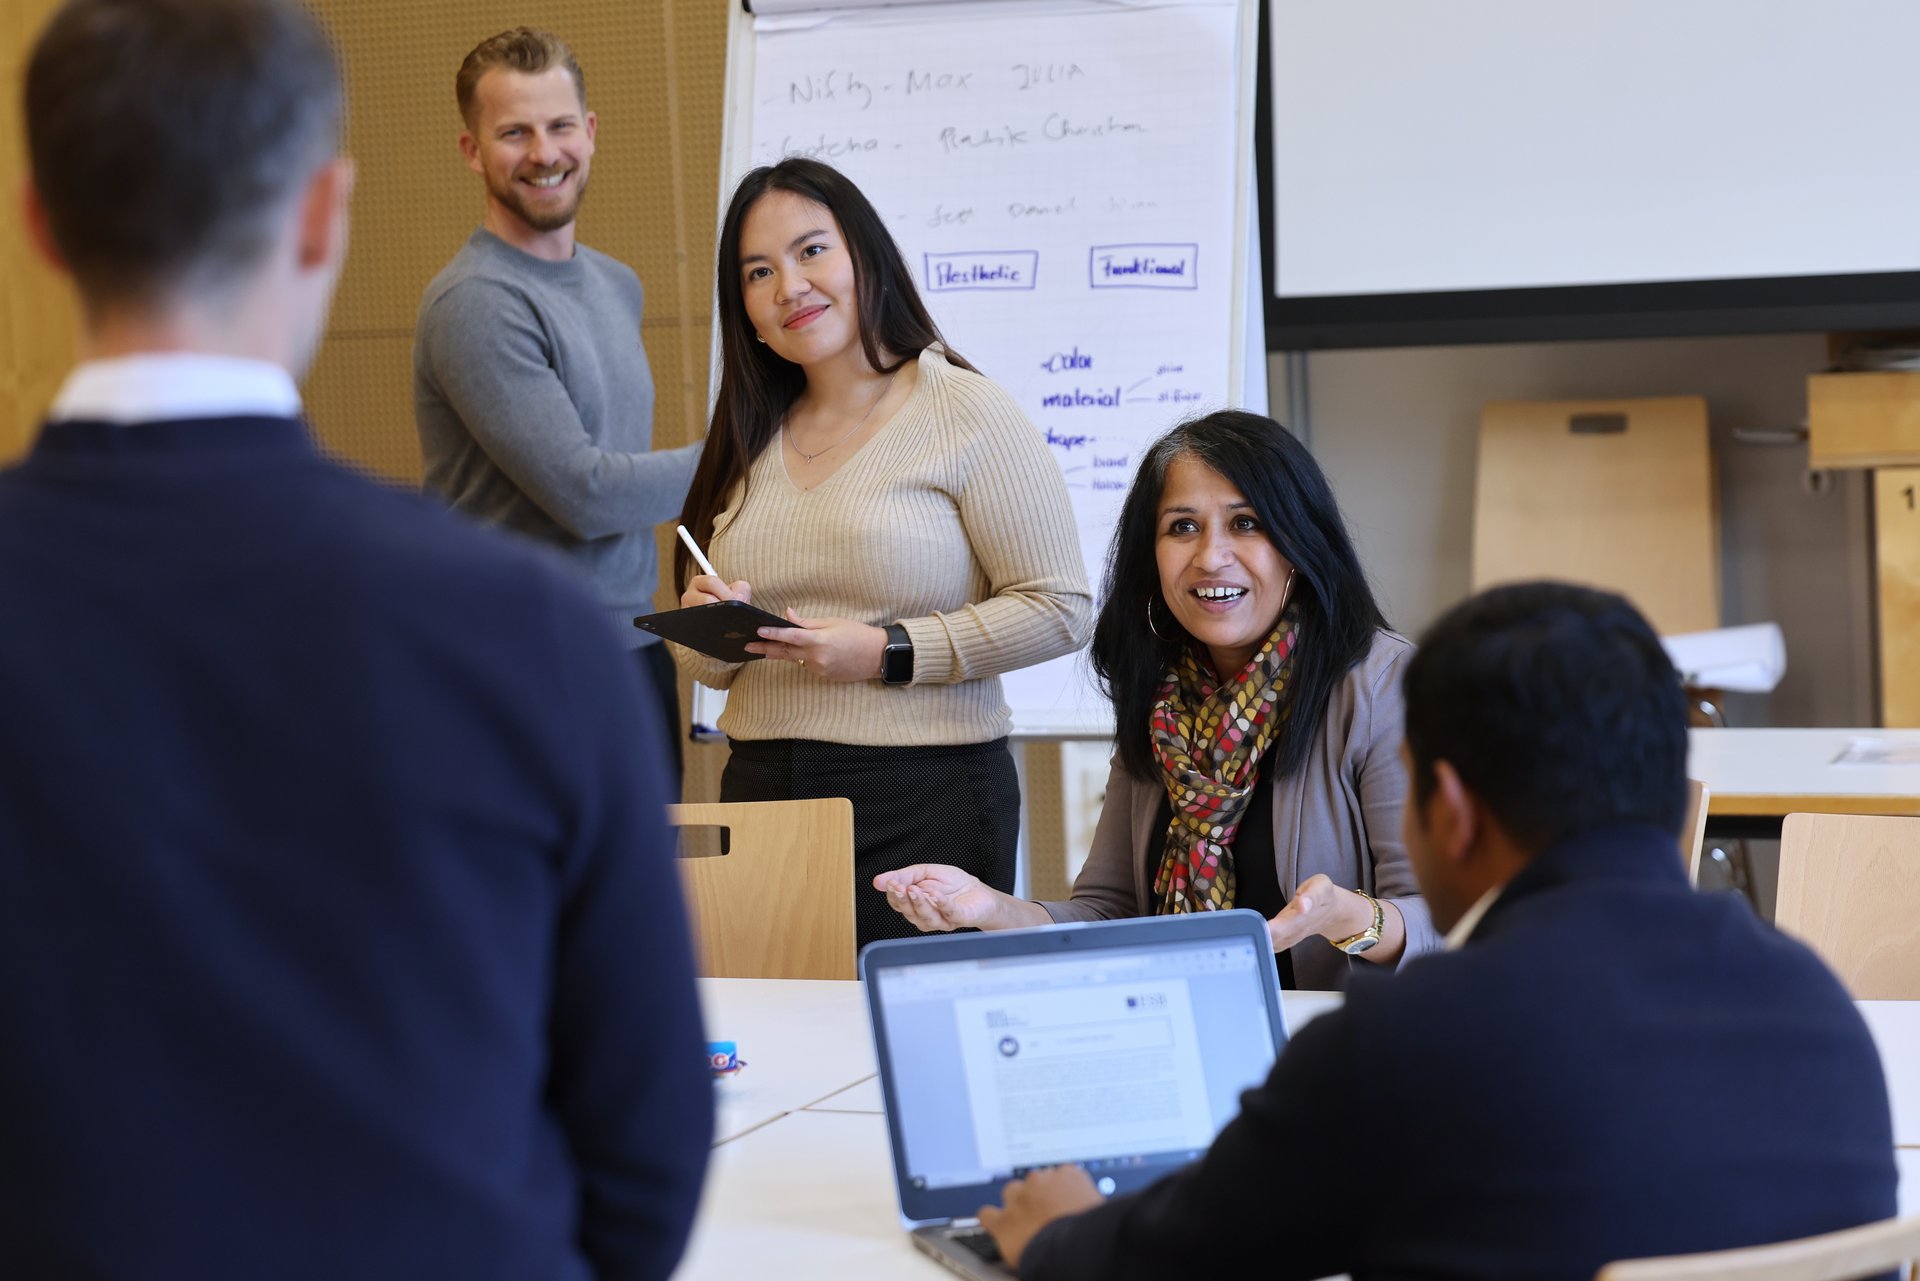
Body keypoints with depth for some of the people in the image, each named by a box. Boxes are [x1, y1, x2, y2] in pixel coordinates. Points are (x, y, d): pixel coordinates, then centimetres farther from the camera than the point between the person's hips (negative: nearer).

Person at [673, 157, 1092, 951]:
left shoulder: (967, 416, -2)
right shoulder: (750, 443, 15)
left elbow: (1060, 608, -9)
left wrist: (889, 653, -15)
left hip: (926, 801, -5)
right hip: (760, 789, 5)